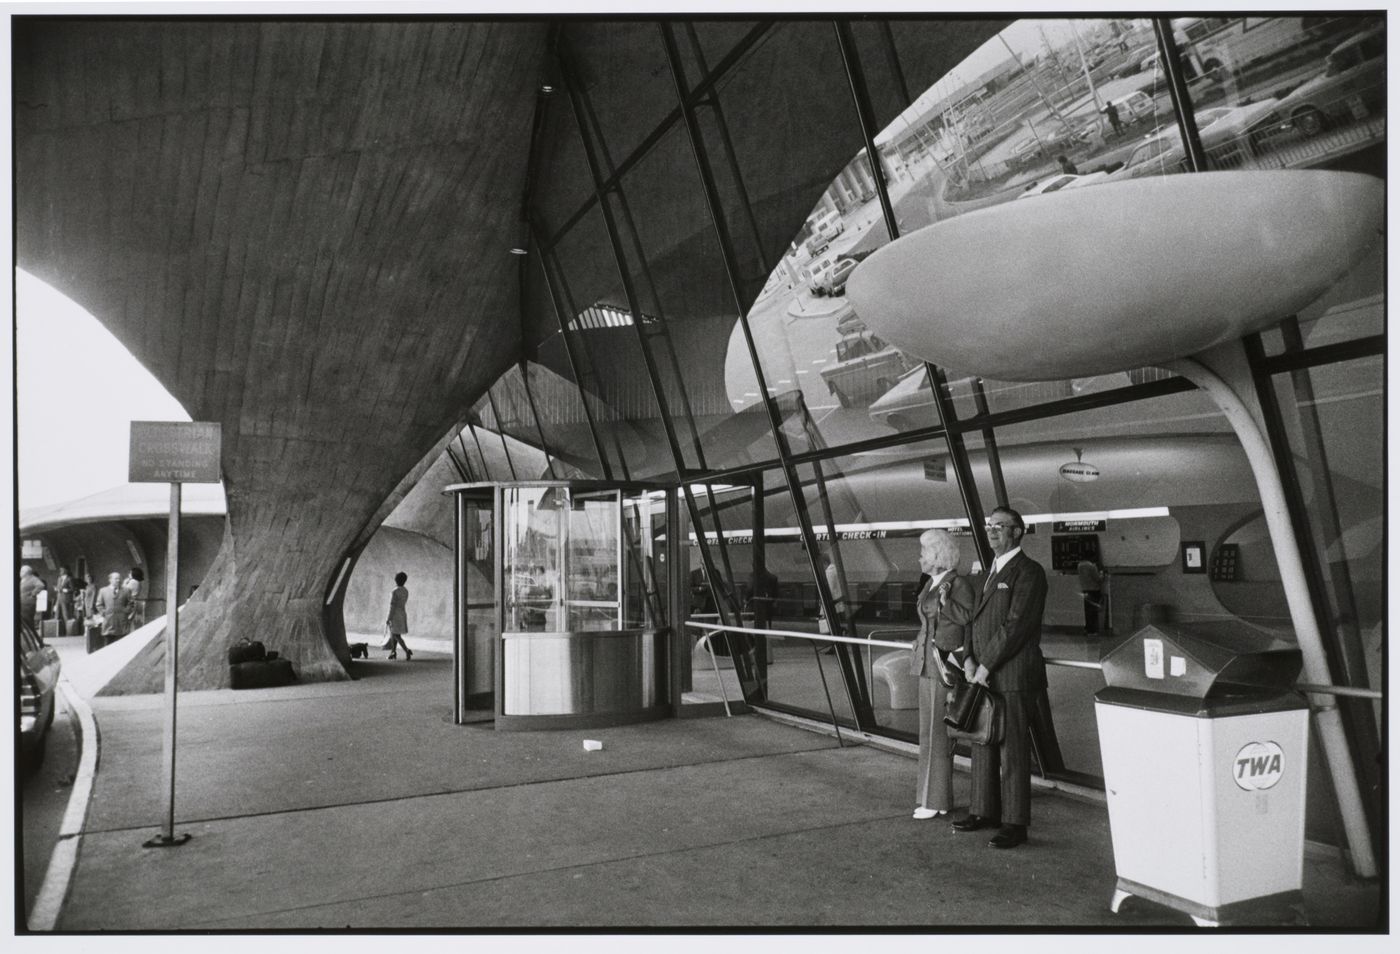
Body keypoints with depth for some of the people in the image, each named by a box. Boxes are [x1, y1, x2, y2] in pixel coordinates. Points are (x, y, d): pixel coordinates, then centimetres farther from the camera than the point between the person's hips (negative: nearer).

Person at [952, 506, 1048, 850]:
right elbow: (975, 618, 15)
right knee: (982, 744, 14)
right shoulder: (991, 572, 18)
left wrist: (987, 665, -15)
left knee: (1013, 750, -2)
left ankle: (1015, 823, 7)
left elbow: (1016, 624, -17)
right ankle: (985, 811, 26)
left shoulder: (1028, 572, -10)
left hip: (1014, 676, -8)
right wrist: (969, 659, -1)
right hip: (984, 674, 8)